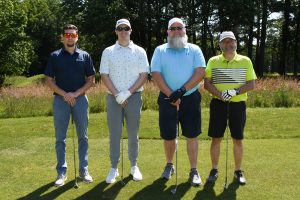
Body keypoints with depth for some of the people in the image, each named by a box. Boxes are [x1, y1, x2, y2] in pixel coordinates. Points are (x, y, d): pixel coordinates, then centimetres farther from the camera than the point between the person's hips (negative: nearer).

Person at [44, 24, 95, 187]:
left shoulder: (85, 56, 5)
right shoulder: (55, 56, 3)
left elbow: (91, 79, 4)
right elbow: (49, 80, 1)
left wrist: (76, 93, -10)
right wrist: (64, 94, -11)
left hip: (80, 99, 1)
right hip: (60, 100, 0)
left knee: (83, 136, 6)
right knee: (60, 138, 4)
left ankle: (83, 170, 17)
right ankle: (61, 172, 13)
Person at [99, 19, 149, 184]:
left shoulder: (139, 51, 5)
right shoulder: (108, 52, 6)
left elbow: (144, 75, -1)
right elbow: (104, 76, 1)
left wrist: (127, 93, -12)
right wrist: (117, 95, -10)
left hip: (134, 97, 0)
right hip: (113, 97, 0)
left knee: (133, 133, 7)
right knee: (114, 133, 2)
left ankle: (134, 166, 19)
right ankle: (114, 168, 11)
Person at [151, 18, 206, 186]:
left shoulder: (194, 49, 5)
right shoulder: (160, 50, 6)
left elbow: (201, 72, -7)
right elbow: (156, 74, -4)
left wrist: (181, 91, -17)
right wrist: (171, 95, -14)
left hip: (190, 98, 0)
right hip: (167, 99, 1)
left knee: (192, 136, 2)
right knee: (168, 136, 9)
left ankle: (194, 171, 12)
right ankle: (169, 165, 29)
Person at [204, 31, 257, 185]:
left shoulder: (245, 61, 3)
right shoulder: (213, 61, 4)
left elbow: (251, 84, -1)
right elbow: (207, 83, -2)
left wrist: (235, 91, -18)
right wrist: (220, 95, -18)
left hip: (238, 104, 0)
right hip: (218, 104, 0)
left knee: (238, 139, 7)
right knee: (216, 138, 4)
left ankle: (238, 171, 21)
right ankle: (214, 170, 18)